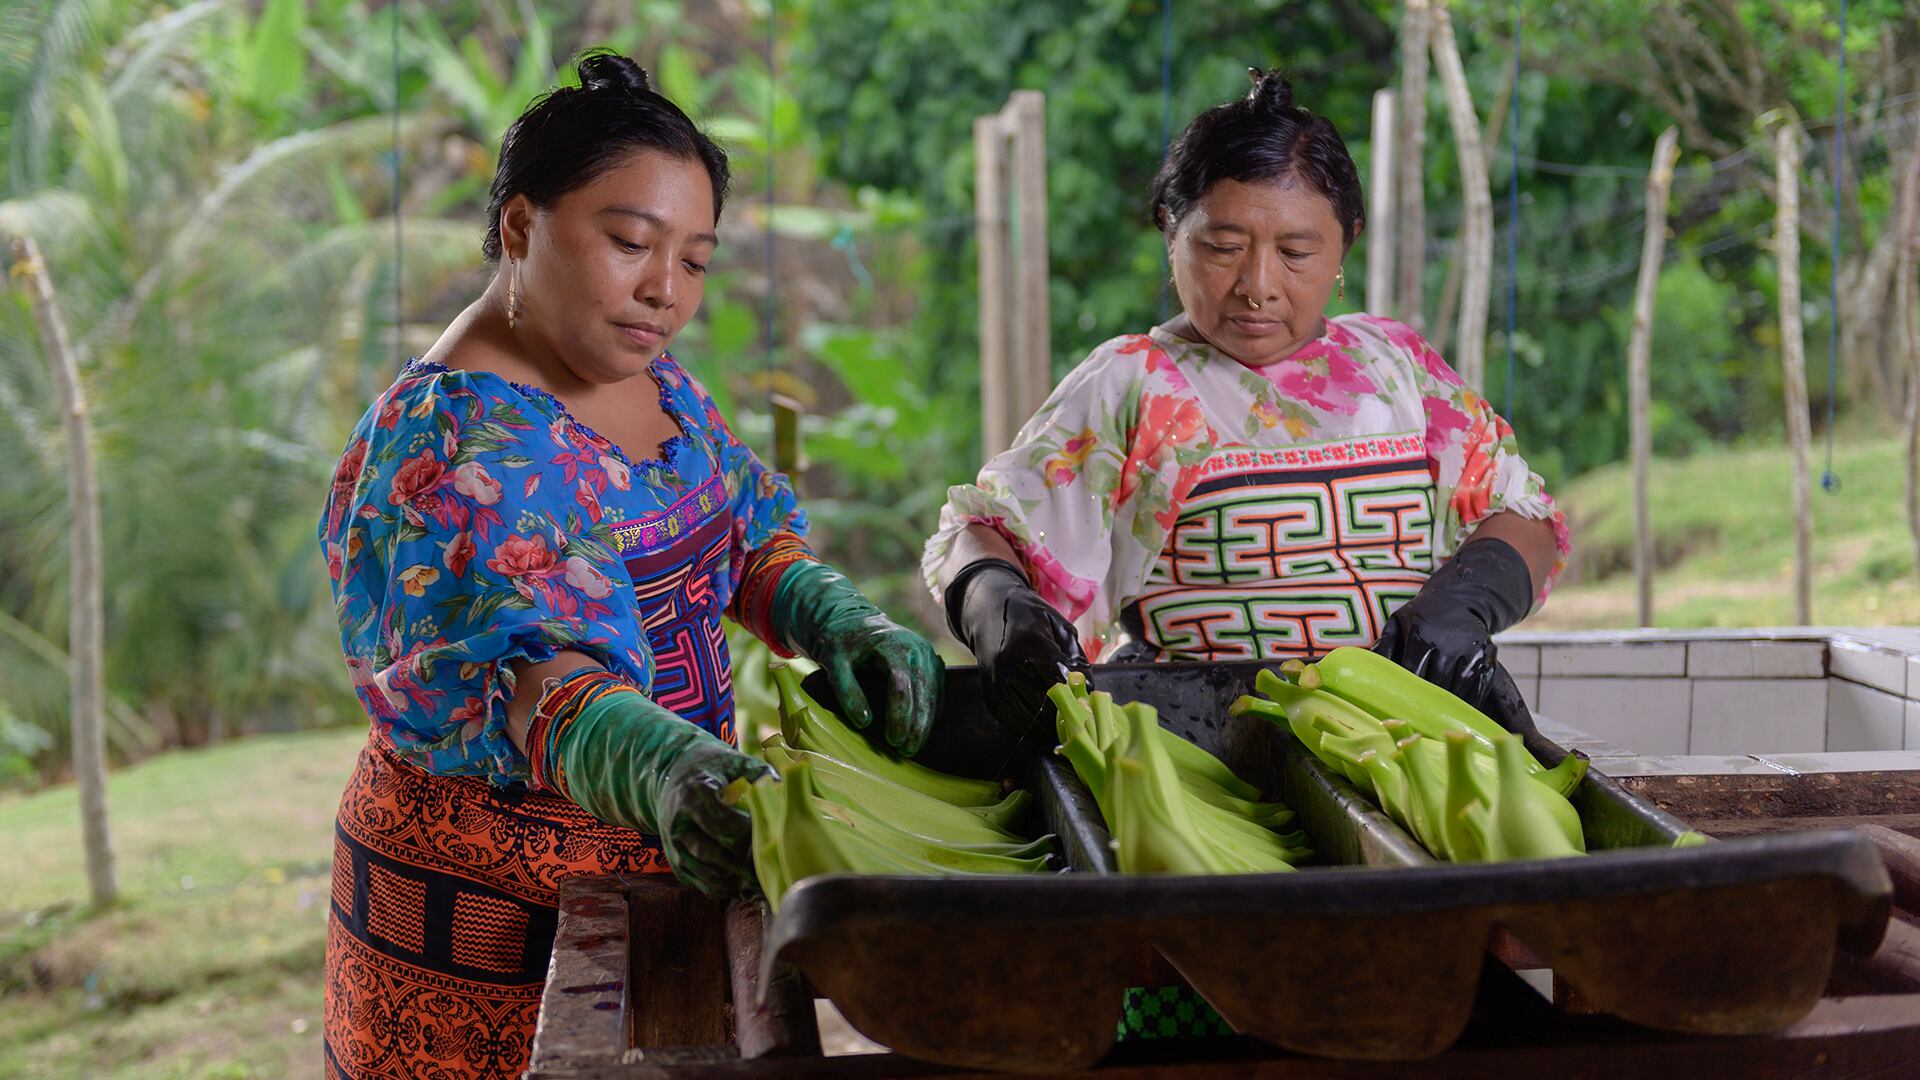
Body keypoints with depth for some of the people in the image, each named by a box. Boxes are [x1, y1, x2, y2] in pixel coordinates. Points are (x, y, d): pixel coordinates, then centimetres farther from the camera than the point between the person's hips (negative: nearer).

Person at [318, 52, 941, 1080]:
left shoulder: (649, 376, 5)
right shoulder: (456, 440, -23)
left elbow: (744, 530, 14)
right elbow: (519, 663, -37)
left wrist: (836, 618, -8)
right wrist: (666, 767, -56)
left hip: (648, 869, 8)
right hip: (496, 929, -8)